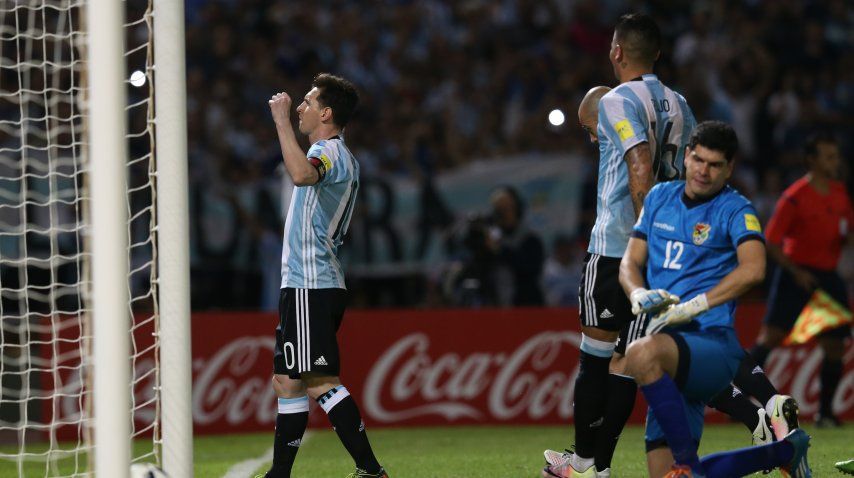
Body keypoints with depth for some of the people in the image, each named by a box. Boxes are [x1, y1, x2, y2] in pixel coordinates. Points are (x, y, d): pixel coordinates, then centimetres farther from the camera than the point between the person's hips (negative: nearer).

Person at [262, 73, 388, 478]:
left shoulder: (330, 152, -14)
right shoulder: (340, 156, 19)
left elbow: (302, 173, -38)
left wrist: (282, 120, -31)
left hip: (311, 287, -11)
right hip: (305, 282, 11)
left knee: (321, 383, -14)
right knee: (286, 381, 11)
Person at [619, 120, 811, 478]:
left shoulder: (735, 210, -3)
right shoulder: (660, 198, 16)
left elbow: (753, 268, -21)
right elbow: (631, 263, 17)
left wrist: (692, 307, -25)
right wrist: (640, 294, -6)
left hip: (713, 344, -7)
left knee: (642, 354, -40)